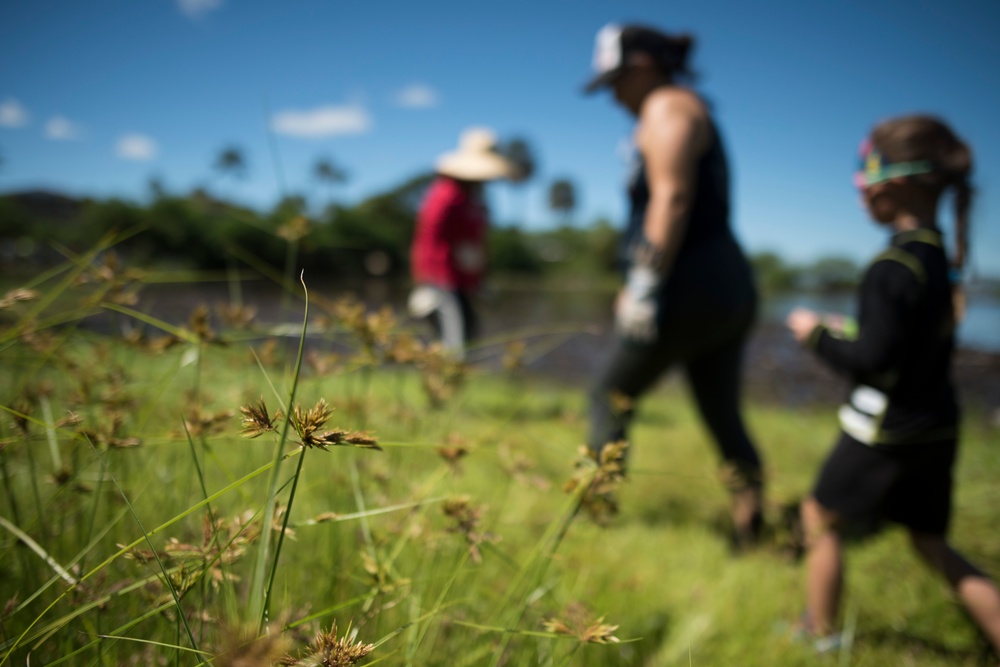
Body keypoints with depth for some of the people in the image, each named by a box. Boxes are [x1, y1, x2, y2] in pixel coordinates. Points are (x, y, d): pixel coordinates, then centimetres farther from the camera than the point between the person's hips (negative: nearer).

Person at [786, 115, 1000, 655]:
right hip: (935, 427, 8)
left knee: (820, 517, 12)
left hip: (886, 431, -8)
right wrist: (848, 330, 13)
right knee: (931, 542, 21)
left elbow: (873, 360, -22)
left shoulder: (894, 266, -22)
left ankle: (820, 635, 26)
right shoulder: (940, 257, 6)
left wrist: (818, 335, -9)